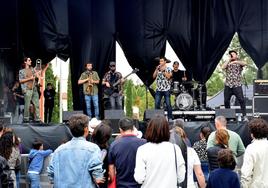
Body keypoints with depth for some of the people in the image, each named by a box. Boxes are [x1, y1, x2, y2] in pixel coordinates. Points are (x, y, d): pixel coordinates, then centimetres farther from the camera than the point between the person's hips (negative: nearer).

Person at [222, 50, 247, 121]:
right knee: (226, 101, 4)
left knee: (241, 100, -12)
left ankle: (244, 116, -8)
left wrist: (235, 61, -24)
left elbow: (244, 63, -15)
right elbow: (223, 67, -4)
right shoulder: (228, 63, 16)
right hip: (228, 85, 3)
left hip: (237, 85, -3)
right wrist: (229, 60, -2)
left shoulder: (239, 63, 8)